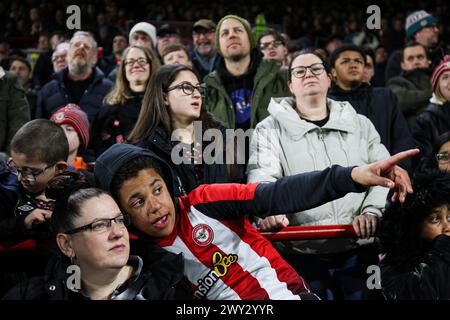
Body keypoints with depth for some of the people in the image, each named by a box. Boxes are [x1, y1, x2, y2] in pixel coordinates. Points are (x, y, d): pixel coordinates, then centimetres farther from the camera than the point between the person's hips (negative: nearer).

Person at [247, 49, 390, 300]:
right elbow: (262, 180, -10)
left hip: (359, 252, 2)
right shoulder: (270, 130, 4)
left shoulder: (360, 125, 13)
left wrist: (372, 212, -13)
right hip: (301, 255, -2)